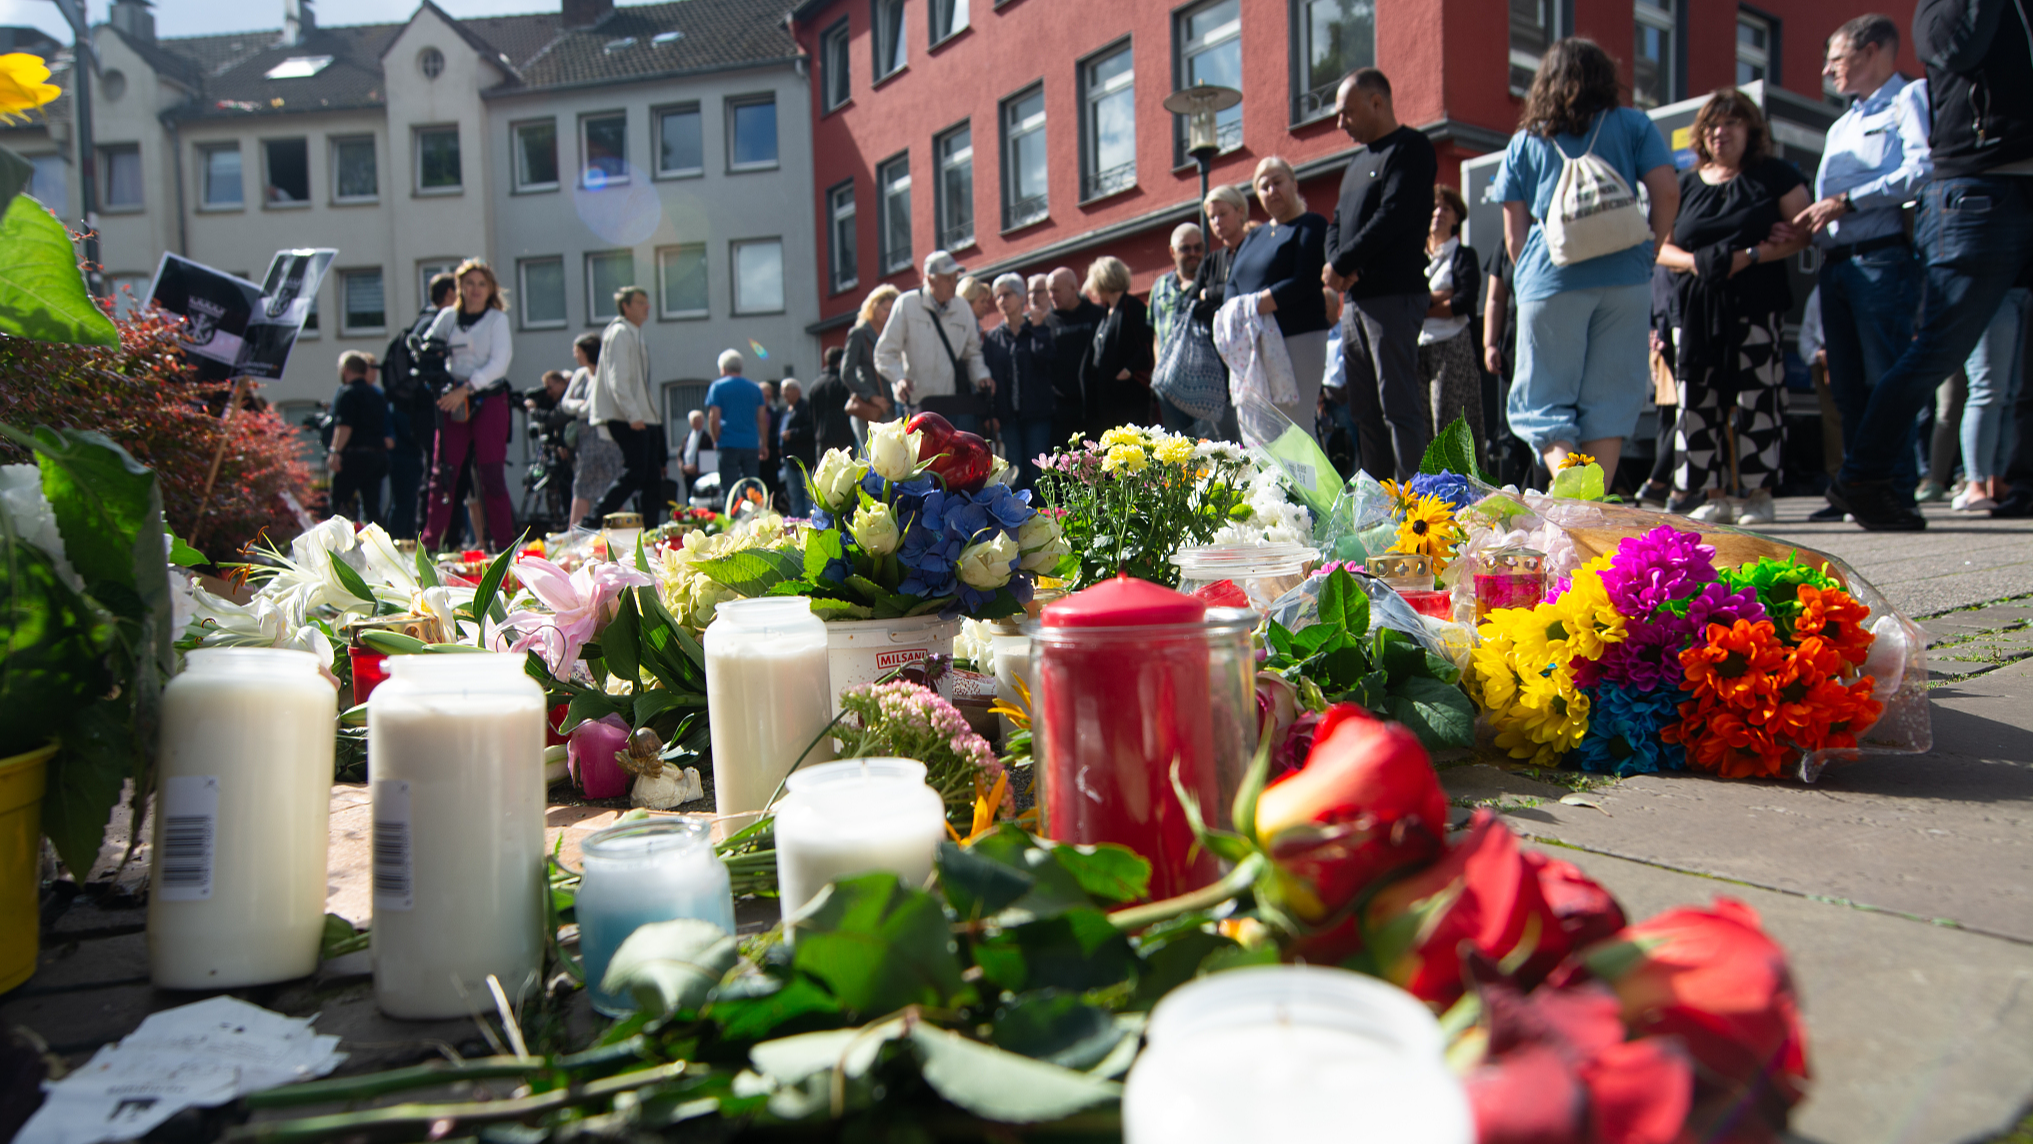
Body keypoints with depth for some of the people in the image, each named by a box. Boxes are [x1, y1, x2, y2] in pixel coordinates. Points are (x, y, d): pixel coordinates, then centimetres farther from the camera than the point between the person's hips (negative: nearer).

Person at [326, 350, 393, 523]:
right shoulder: (377, 394, 18)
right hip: (380, 454, 8)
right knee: (372, 504, 6)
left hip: (356, 455, -7)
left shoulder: (348, 392, -6)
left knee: (338, 501, -3)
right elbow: (386, 427, 23)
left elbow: (344, 426, -17)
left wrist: (335, 451, -20)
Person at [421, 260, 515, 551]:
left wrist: (467, 388, -15)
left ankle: (505, 542, 1)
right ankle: (430, 541, 4)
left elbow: (499, 363, -7)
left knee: (491, 474, -5)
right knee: (443, 472, -1)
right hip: (454, 401, 3)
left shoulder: (497, 319, 2)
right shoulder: (447, 317, 11)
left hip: (489, 400, -3)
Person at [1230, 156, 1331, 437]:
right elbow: (1232, 286, 16)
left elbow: (1305, 281, -12)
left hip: (1298, 337, -7)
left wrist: (1255, 305, -15)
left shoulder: (1311, 225, 1)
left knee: (1296, 426, -11)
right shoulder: (1254, 237, 23)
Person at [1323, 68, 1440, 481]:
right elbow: (1337, 223, 19)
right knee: (1365, 410, 7)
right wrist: (1338, 267, -2)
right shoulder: (1358, 160, 24)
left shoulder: (1411, 148, -2)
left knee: (1400, 407, -11)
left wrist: (1340, 264, -10)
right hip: (1355, 299, 8)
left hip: (1393, 295, -8)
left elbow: (1393, 217, -14)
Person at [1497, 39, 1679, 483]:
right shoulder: (1633, 125, 11)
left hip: (1550, 283, -1)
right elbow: (1667, 192, 1)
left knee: (1544, 404, 5)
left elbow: (1514, 236, 8)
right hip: (1624, 279, 1)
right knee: (1609, 400, 8)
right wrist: (1648, 253, 14)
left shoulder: (1524, 141, 11)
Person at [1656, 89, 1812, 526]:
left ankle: (1757, 494, -1)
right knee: (1700, 401, -1)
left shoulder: (1774, 174, 8)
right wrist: (1694, 262, -8)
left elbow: (1803, 233, 0)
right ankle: (1718, 495, 6)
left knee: (1755, 399, -7)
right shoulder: (1687, 185, 16)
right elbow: (1662, 248, 12)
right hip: (1697, 309, 3)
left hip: (1756, 305, -3)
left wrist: (1750, 256, -14)